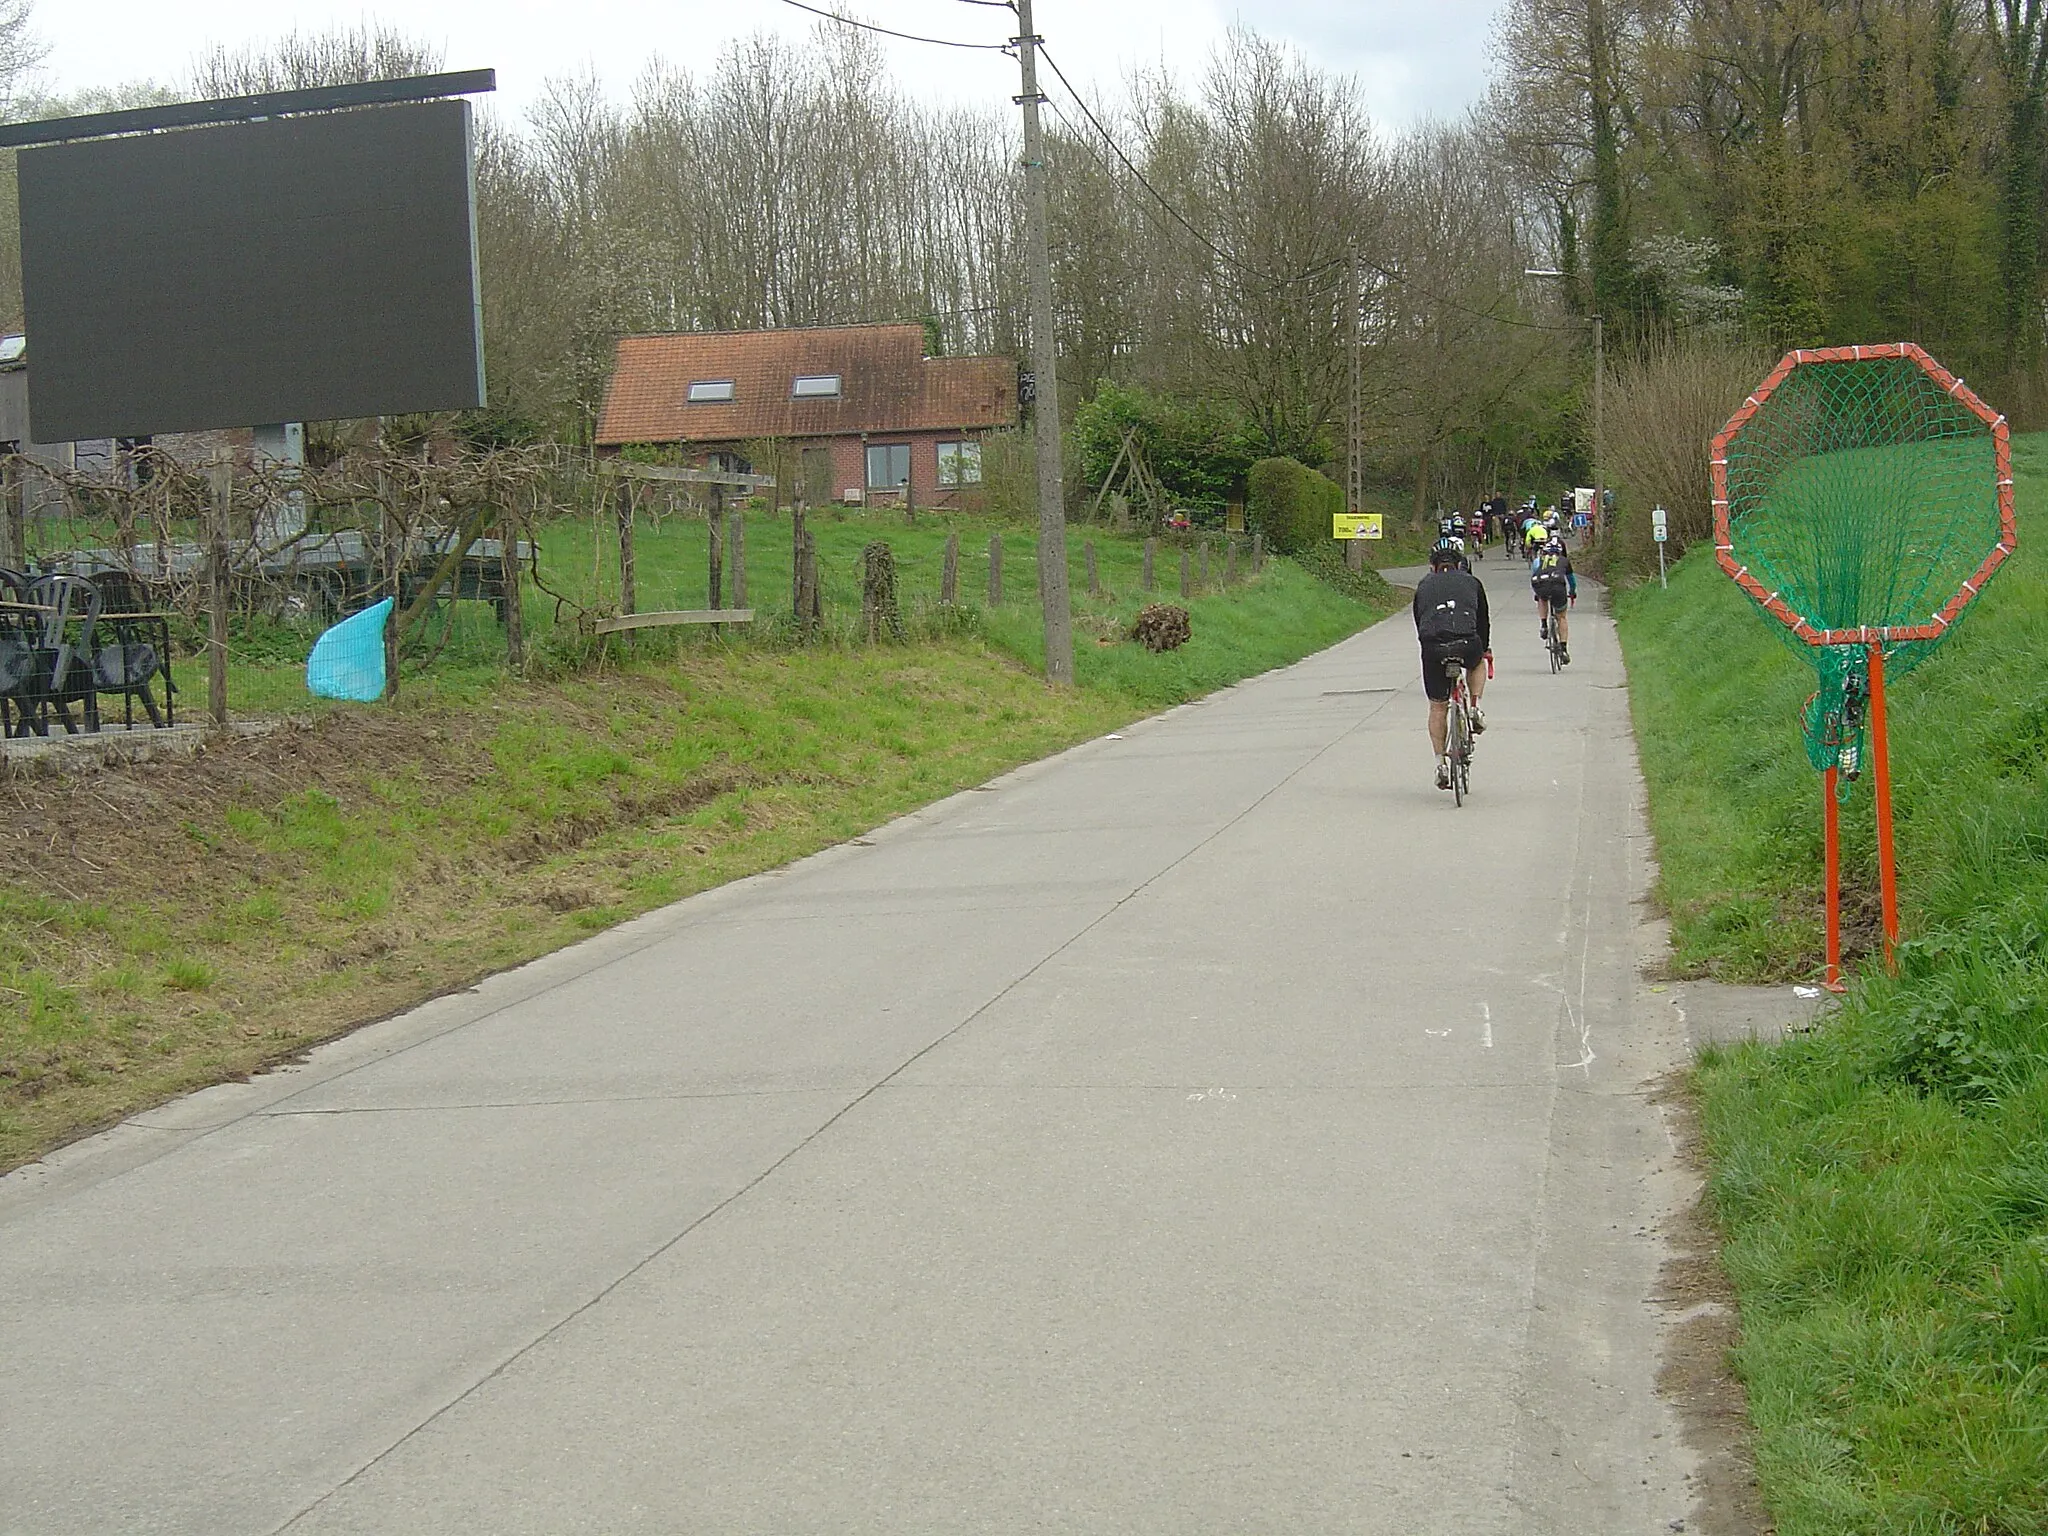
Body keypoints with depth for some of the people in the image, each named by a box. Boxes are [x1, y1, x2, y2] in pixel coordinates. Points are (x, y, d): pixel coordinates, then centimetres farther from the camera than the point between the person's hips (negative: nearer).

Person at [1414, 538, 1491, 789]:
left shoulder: (1424, 585, 24)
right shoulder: (1471, 582, 23)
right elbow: (1483, 620, 31)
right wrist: (1485, 649, 46)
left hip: (1432, 648, 0)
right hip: (1466, 644, 0)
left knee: (1437, 707, 14)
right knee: (1477, 663, 37)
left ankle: (1441, 763, 11)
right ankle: (1475, 710, 21)